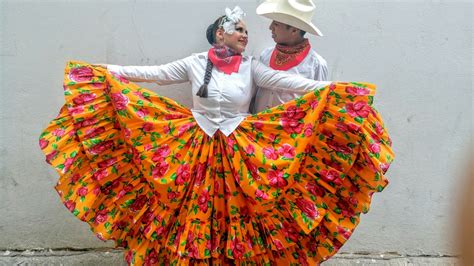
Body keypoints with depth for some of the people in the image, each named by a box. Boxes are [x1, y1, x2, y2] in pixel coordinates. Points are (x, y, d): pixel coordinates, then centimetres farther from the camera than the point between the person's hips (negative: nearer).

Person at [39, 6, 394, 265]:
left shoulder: (251, 67, 0)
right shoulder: (195, 63, 1)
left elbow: (286, 81, -10)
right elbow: (156, 73, 2)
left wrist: (328, 89, -20)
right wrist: (108, 71, 0)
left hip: (238, 153, 0)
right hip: (195, 151, 0)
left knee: (235, 214, 7)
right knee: (195, 212, 8)